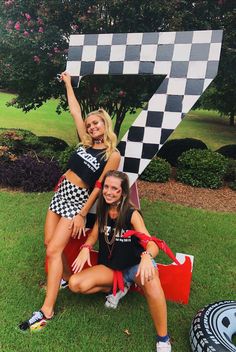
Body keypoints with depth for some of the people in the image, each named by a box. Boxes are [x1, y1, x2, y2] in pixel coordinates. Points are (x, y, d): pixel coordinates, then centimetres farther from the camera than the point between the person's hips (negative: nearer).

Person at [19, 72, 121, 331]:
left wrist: (82, 215, -13)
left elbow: (99, 187, -11)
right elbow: (75, 111, 14)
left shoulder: (112, 155, -9)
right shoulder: (86, 142, 6)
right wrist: (68, 83, 22)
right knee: (50, 244, 10)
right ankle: (65, 278, 35)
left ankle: (46, 310, -2)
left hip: (77, 200, -6)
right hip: (60, 193, 6)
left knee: (53, 250, -10)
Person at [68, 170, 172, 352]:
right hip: (110, 267, 5)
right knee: (75, 284, -18)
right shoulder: (103, 210, -3)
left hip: (134, 265, -4)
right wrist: (86, 248, -14)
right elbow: (94, 235, 8)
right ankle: (116, 288, 8)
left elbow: (152, 245, -25)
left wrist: (146, 256, -49)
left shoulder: (132, 214, -18)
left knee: (150, 280, -40)